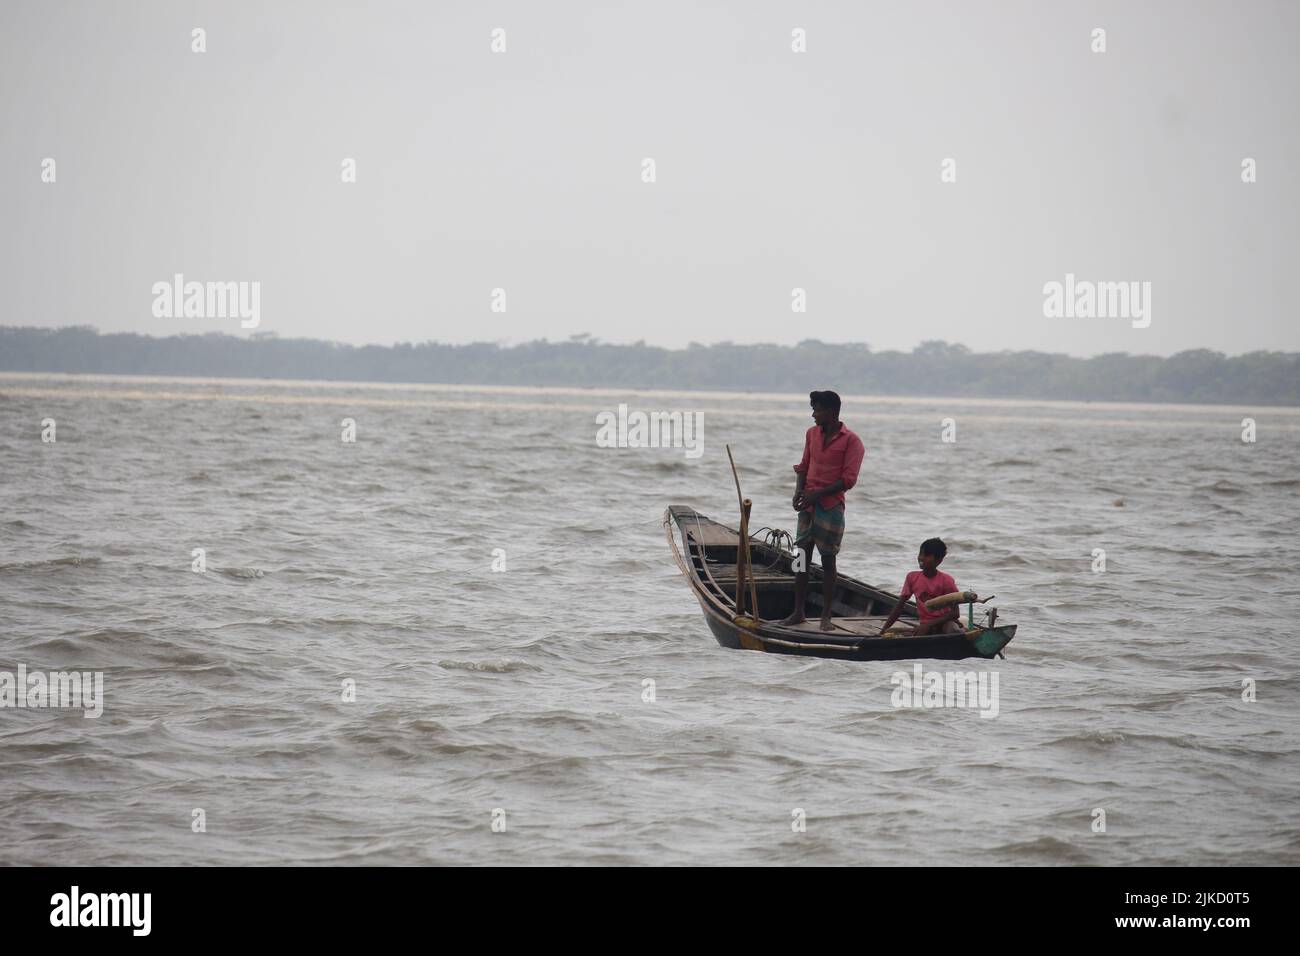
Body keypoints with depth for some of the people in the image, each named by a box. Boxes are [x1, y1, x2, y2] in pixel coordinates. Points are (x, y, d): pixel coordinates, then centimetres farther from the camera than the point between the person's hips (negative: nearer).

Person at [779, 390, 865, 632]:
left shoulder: (851, 441, -8)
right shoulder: (812, 434, 12)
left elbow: (848, 479, -13)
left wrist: (817, 494, -18)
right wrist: (799, 491, -1)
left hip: (831, 506, -5)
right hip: (808, 504, 5)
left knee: (828, 560, 0)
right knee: (802, 557, 4)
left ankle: (826, 616, 6)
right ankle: (798, 612, 9)